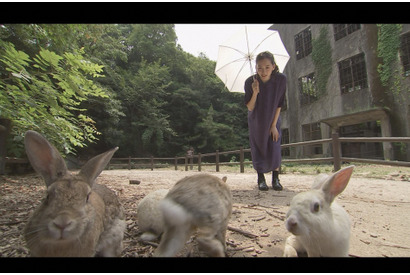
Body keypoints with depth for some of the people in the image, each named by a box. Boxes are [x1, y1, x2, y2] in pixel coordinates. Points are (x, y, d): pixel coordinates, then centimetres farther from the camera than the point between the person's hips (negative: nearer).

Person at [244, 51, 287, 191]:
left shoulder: (281, 79, -22)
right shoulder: (250, 82, -24)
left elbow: (279, 105, -12)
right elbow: (250, 108, -20)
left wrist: (274, 125, -11)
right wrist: (255, 93, -37)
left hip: (273, 118, 1)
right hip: (256, 120, 0)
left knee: (274, 148, -4)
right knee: (258, 148, 0)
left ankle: (275, 179, 10)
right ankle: (261, 179, 12)